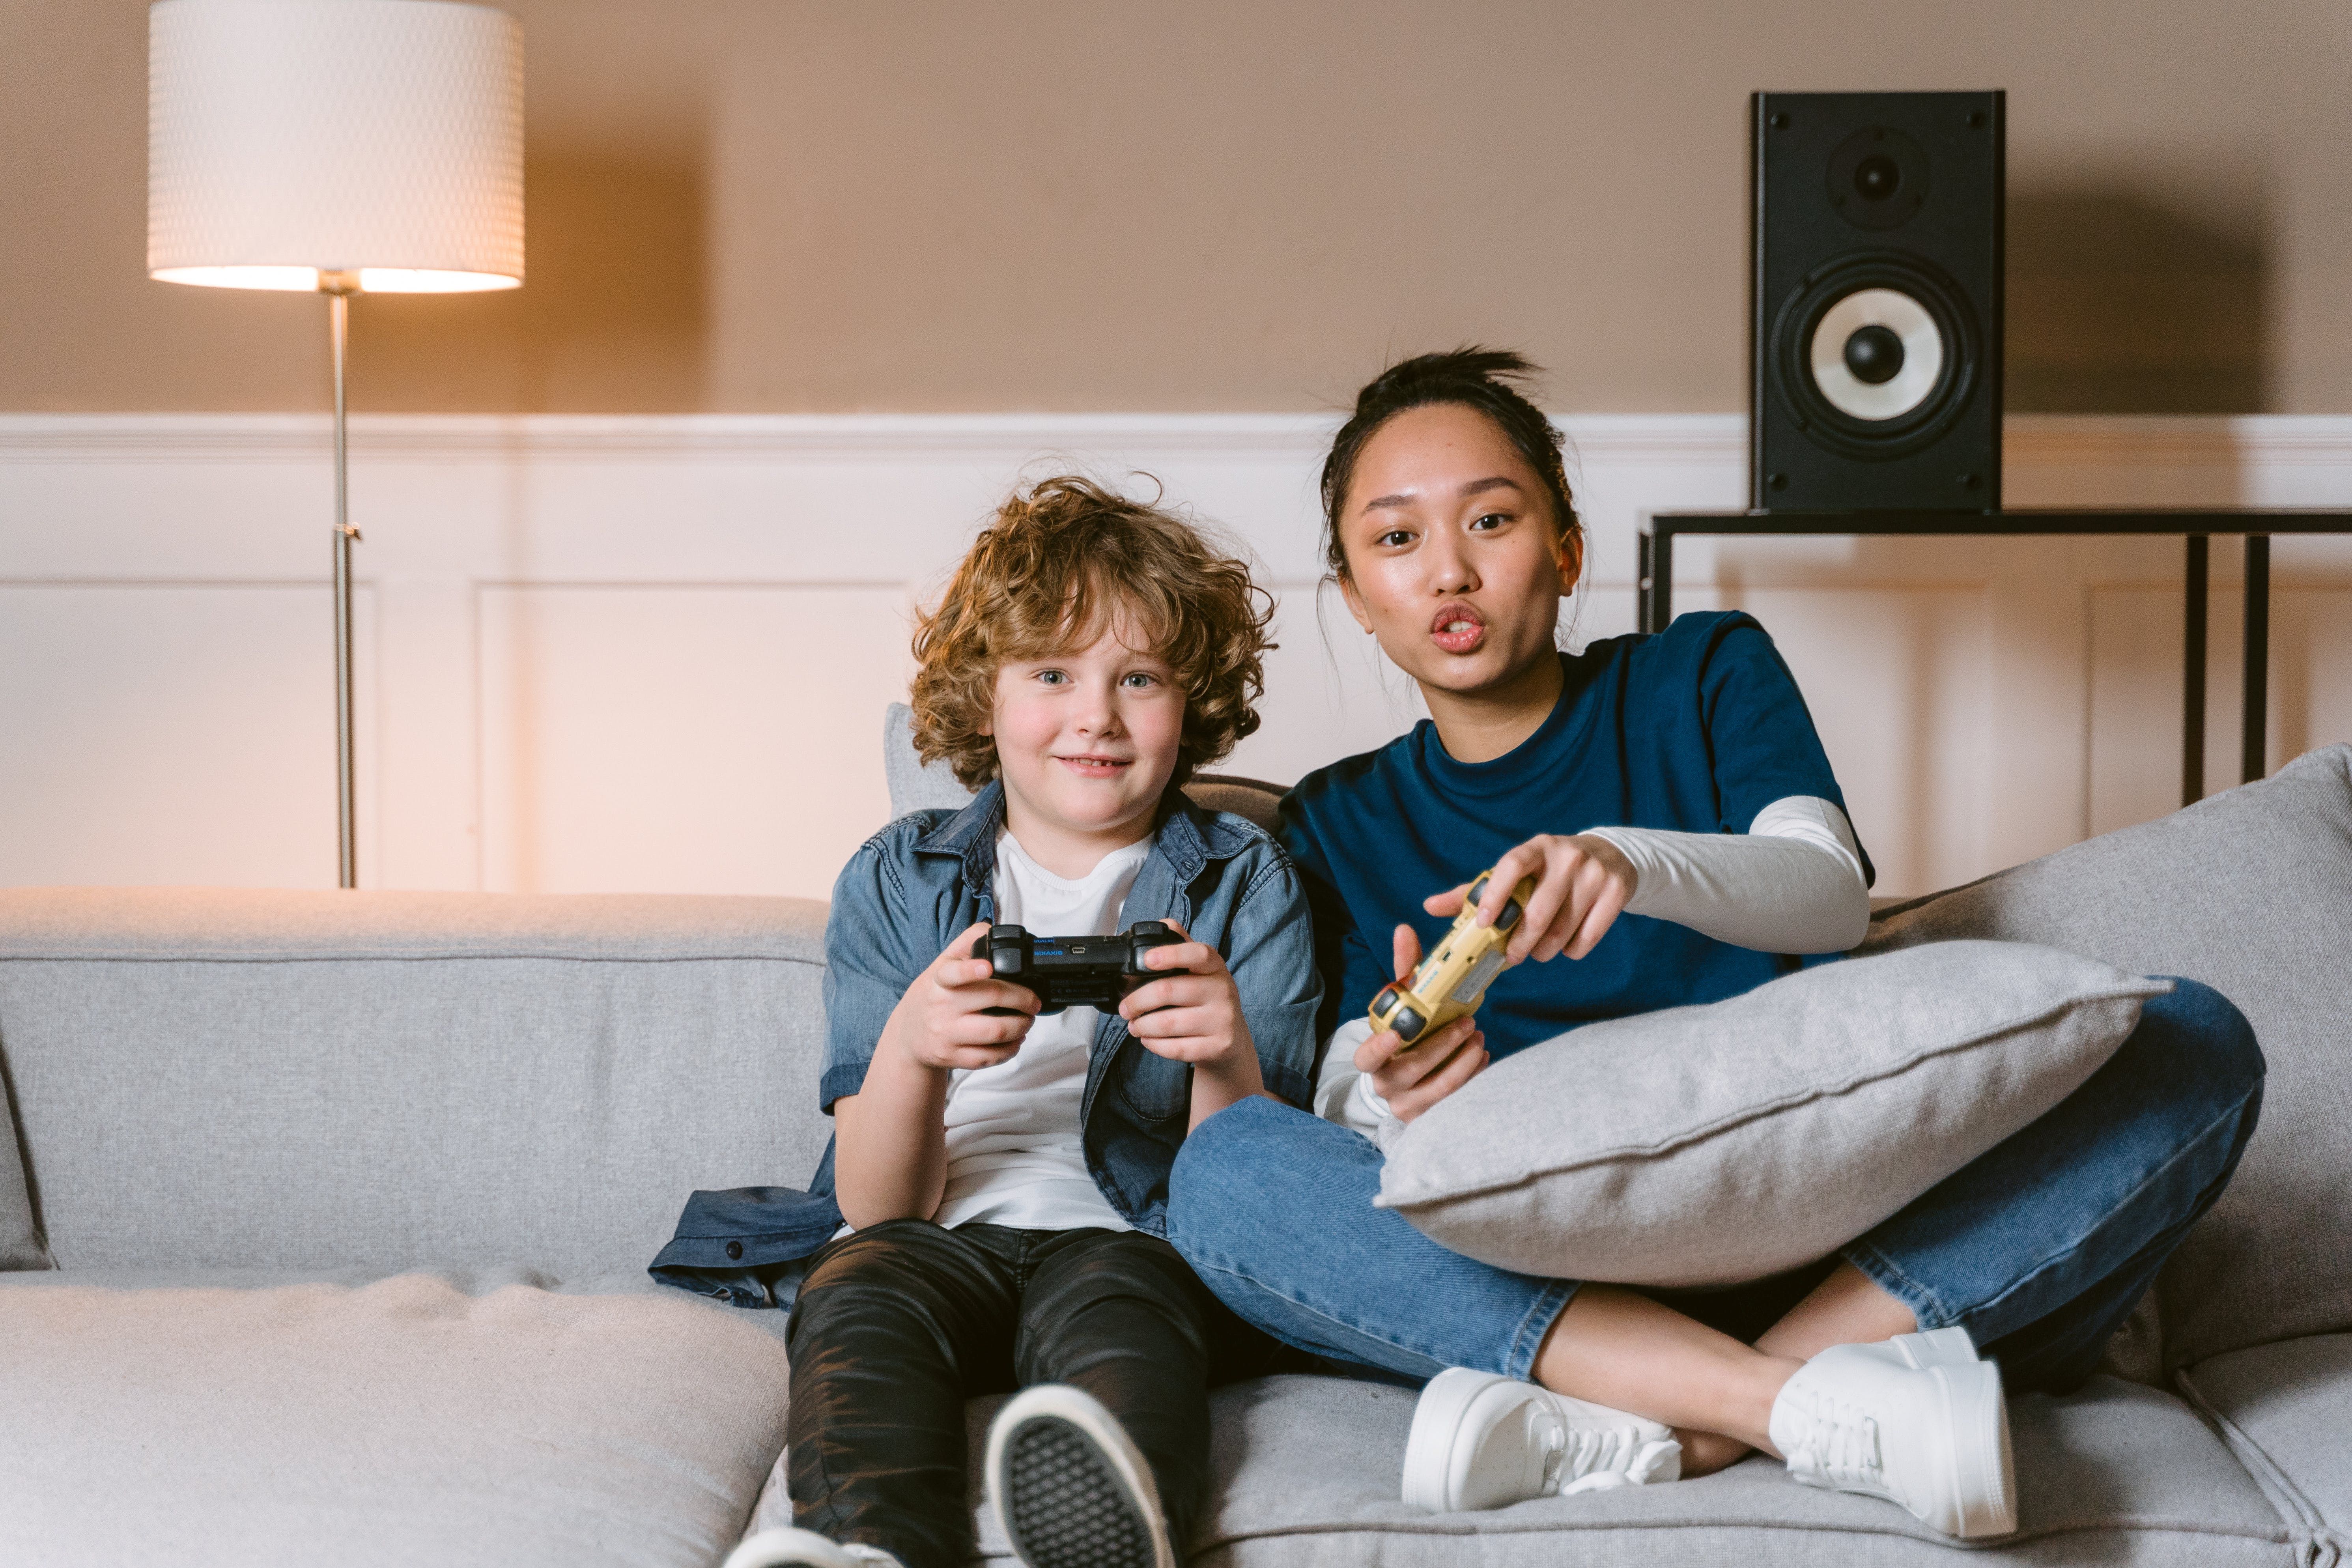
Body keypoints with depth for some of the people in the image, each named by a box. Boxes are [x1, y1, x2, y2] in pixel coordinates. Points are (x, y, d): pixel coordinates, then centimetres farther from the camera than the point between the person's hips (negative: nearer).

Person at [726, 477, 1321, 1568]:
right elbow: (876, 1206, 2)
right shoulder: (895, 885, 10)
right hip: (941, 1242, 2)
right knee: (855, 1292, -31)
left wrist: (1226, 1060, -21)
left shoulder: (1247, 885, 9)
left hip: (1132, 1242, -1)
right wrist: (911, 1053, -20)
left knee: (1115, 1312, -35)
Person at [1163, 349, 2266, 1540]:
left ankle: (1651, 1432, -38)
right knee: (1222, 1169, -28)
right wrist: (1391, 1094, -23)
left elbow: (1830, 892, -4)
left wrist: (1634, 860, -25)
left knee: (2193, 1042, -23)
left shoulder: (1706, 672, 16)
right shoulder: (1335, 824, 18)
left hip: (1814, 1218, 1)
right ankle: (1811, 1403, -39)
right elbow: (1347, 1089, 3)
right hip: (1545, 1274, 0)